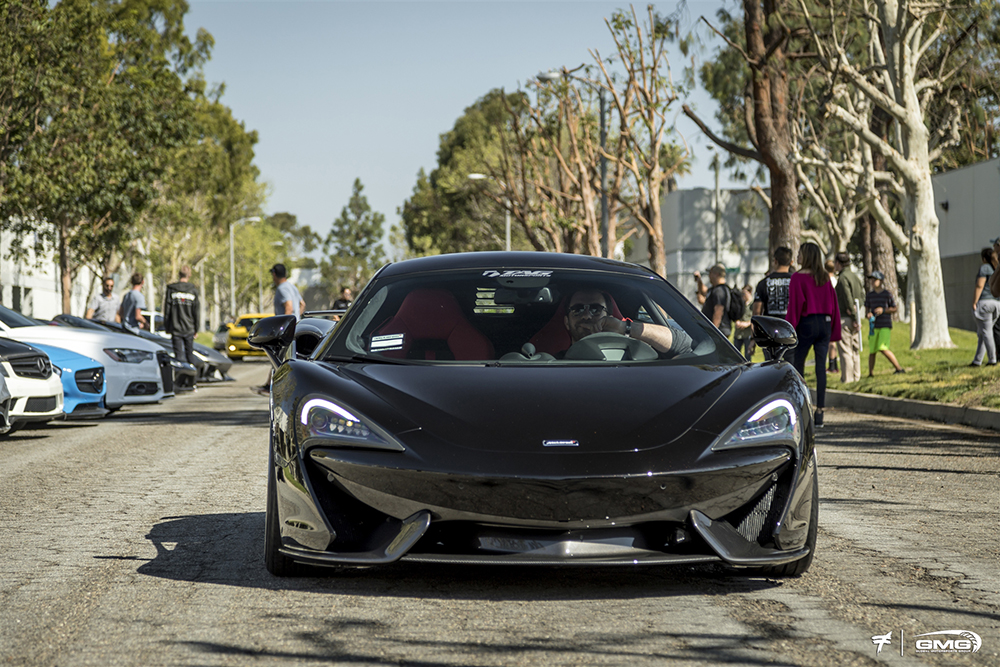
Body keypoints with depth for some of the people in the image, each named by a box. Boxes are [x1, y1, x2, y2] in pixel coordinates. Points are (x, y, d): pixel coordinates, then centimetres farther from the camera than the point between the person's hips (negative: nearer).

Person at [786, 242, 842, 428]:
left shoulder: (798, 277, -9)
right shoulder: (825, 278, 8)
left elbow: (795, 305, -11)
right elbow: (833, 303, 10)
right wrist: (833, 332, 15)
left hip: (806, 323, -5)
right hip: (825, 323, 5)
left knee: (798, 366, 6)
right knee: (821, 368, 3)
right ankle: (820, 412, 1)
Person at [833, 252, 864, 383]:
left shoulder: (843, 277, -13)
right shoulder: (855, 276, 14)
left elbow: (849, 299, -17)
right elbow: (862, 295, 11)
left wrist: (855, 319, -14)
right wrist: (856, 307, -7)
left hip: (844, 318, -9)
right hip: (854, 318, 9)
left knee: (845, 350, -6)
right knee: (855, 350, 12)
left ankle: (847, 378, -7)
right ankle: (856, 376, 15)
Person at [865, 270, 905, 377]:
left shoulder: (887, 294, 0)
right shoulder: (869, 295, 10)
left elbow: (895, 309, 5)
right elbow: (866, 310, 13)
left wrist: (883, 310, -11)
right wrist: (868, 314, -11)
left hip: (885, 325, -4)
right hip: (874, 325, 4)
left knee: (883, 348, -18)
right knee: (872, 350, 3)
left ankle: (899, 368, -9)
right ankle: (871, 374, 15)